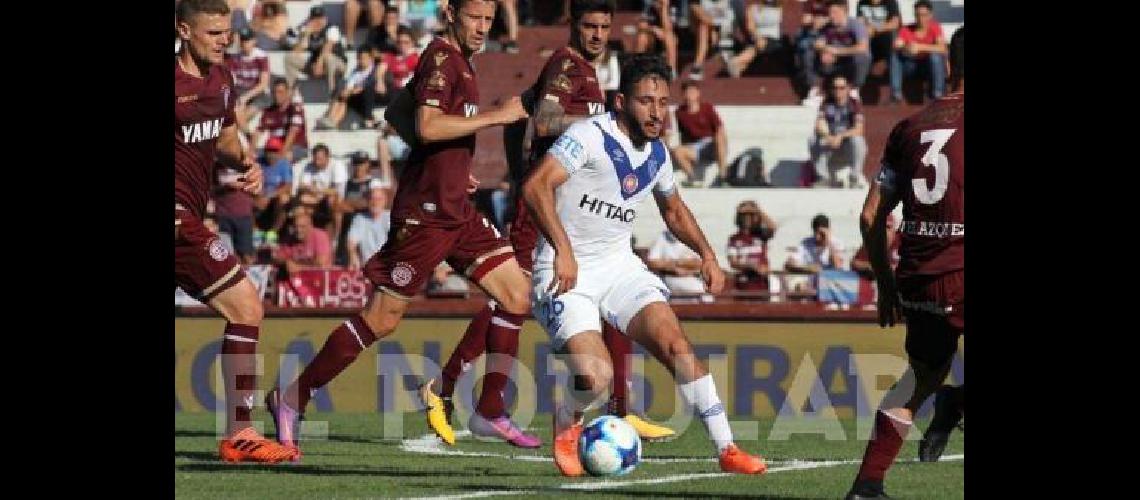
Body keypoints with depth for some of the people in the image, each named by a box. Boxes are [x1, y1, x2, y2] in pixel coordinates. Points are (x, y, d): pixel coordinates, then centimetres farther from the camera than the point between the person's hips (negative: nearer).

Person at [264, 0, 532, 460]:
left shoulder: (457, 60, 15)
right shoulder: (442, 58, -13)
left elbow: (396, 114, 25)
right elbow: (427, 127, -27)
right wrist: (497, 116, -21)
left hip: (456, 210, 9)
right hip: (425, 212, -9)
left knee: (517, 296, 2)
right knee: (382, 319, -5)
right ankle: (291, 398, 5)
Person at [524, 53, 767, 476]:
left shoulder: (657, 154, 7)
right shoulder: (591, 136, -17)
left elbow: (673, 210, 27)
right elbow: (536, 187, -29)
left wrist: (706, 254, 12)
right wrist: (563, 250, -38)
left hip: (620, 266, 6)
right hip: (567, 273, -6)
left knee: (674, 342, -15)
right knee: (595, 375, -22)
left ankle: (726, 449, -11)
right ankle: (567, 425, 13)